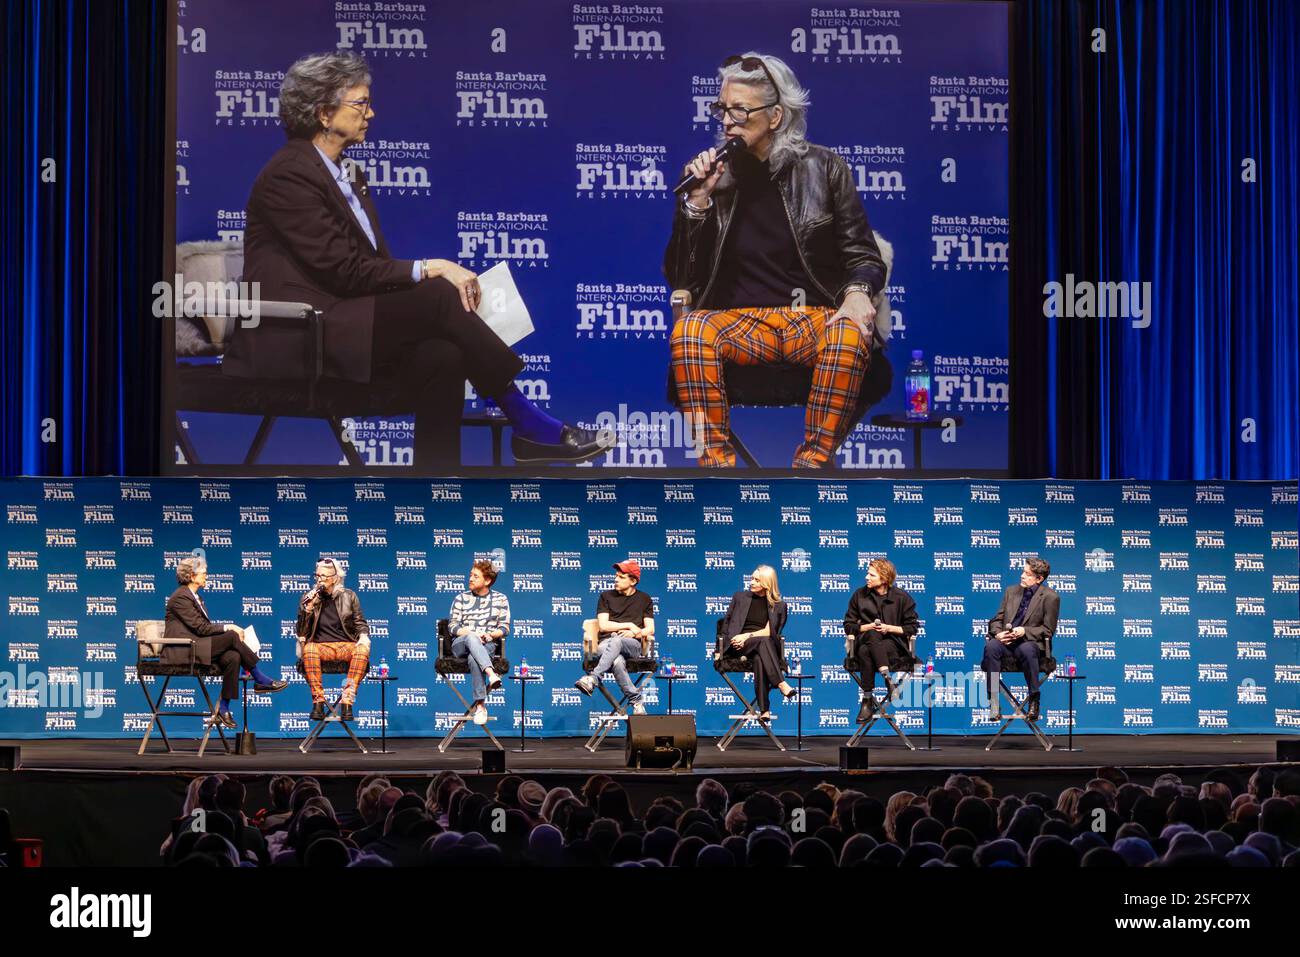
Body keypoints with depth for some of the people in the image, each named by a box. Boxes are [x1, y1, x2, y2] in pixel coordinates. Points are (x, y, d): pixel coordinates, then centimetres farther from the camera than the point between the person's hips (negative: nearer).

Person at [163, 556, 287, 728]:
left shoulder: (195, 597, 22)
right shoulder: (180, 597, -9)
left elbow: (206, 627, 15)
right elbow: (200, 628, -16)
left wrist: (228, 629, -2)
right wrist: (227, 628, -9)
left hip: (194, 647, 9)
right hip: (180, 652, -9)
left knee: (233, 657, -18)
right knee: (231, 637, -21)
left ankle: (222, 710, -18)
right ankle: (261, 680, -11)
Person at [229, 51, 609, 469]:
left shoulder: (348, 174, 19)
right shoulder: (288, 175, -10)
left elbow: (373, 264, 14)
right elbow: (343, 271, -16)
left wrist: (439, 276, -5)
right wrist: (429, 270, -15)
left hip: (333, 330, 8)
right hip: (292, 340, -8)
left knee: (441, 355, -21)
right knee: (436, 297, -22)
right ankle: (526, 422, -13)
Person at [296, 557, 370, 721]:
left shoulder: (349, 596, 12)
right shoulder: (308, 598, 10)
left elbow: (360, 623, 15)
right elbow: (301, 633, 6)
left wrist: (363, 636, -7)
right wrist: (308, 608, -8)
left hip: (346, 645, 1)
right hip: (321, 646, -1)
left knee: (362, 651, -34)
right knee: (309, 649, -37)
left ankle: (347, 701, -36)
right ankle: (318, 702, -35)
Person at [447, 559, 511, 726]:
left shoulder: (500, 599, 13)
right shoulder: (461, 598, 13)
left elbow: (505, 627, 8)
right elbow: (452, 626, 5)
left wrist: (490, 635, -13)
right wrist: (471, 634, -13)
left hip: (487, 645, -1)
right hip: (460, 644, 1)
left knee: (473, 657, -38)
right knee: (471, 638, -39)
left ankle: (480, 704, -43)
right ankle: (491, 674, -57)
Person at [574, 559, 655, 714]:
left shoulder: (645, 600, 19)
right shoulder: (606, 596, 18)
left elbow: (650, 630, 12)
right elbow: (603, 626, 6)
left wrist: (635, 632, -8)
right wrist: (629, 625, 1)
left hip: (633, 645, -1)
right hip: (606, 644, 1)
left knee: (616, 641, -40)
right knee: (617, 662, -39)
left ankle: (593, 678, -54)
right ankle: (636, 700, -36)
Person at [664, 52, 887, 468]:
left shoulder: (823, 168, 6)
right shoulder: (712, 175, 8)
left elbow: (863, 255, 8)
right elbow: (680, 277, 6)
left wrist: (858, 292, -16)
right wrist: (698, 200, -6)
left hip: (816, 317, -1)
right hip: (740, 321, 1)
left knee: (850, 337, -36)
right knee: (689, 330, -33)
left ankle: (813, 461, -29)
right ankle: (715, 458, -29)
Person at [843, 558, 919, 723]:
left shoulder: (902, 597, 5)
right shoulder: (859, 595, 11)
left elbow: (912, 627, 6)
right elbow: (848, 625, 13)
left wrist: (890, 628, -8)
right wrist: (868, 627, -5)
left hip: (893, 644, -2)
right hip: (865, 640, 2)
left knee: (866, 652, -36)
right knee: (872, 635, -37)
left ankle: (868, 701, -37)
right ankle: (888, 679, -43)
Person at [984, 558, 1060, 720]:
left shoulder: (1050, 597, 1)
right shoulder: (1011, 591, 17)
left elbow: (1047, 630, -1)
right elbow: (997, 619, 18)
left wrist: (1025, 631, -16)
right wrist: (998, 633, -5)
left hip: (1031, 642, -4)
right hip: (1006, 641, 4)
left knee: (1026, 650, -40)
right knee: (990, 646, -31)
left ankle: (1034, 700, -27)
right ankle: (994, 704, -33)